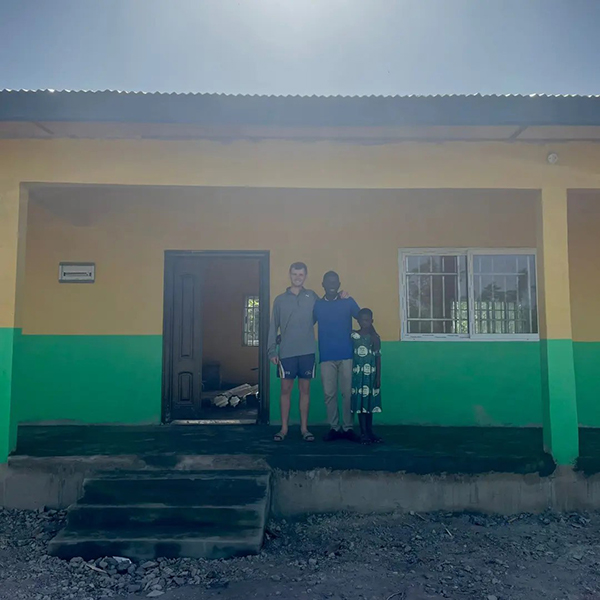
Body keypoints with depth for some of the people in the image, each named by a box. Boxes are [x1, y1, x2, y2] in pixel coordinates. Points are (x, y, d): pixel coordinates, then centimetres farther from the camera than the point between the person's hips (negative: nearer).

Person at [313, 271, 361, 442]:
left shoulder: (348, 302, 6)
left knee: (348, 393, 1)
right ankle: (334, 428, 12)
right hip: (326, 357, 1)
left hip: (347, 355, -1)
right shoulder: (317, 305, 9)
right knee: (329, 394, 2)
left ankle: (348, 428, 10)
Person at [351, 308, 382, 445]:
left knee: (370, 403, 7)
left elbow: (378, 358, 4)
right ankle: (364, 433, 4)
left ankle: (370, 432, 16)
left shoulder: (375, 337, 4)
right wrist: (350, 374, -2)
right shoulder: (353, 336, 0)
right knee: (360, 403, -1)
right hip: (358, 374, -2)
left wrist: (378, 377, 0)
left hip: (371, 375, 2)